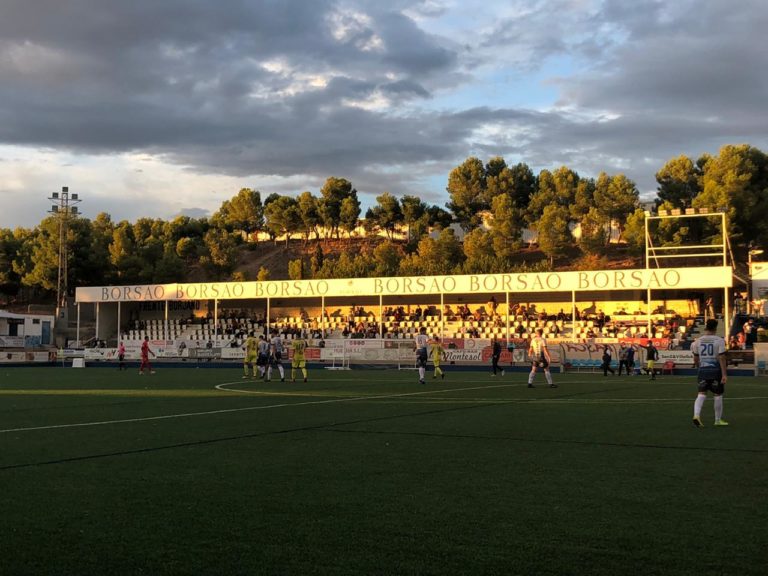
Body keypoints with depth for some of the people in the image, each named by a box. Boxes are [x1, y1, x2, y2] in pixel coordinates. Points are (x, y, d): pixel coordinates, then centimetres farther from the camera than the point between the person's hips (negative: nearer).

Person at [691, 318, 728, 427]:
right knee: (718, 395, 11)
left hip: (703, 370, 3)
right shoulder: (719, 340, -7)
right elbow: (721, 358, -13)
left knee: (701, 394, 1)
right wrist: (724, 374, -12)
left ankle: (696, 415, -22)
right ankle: (718, 420, 22)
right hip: (716, 370, -3)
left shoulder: (698, 341, 4)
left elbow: (695, 359, 11)